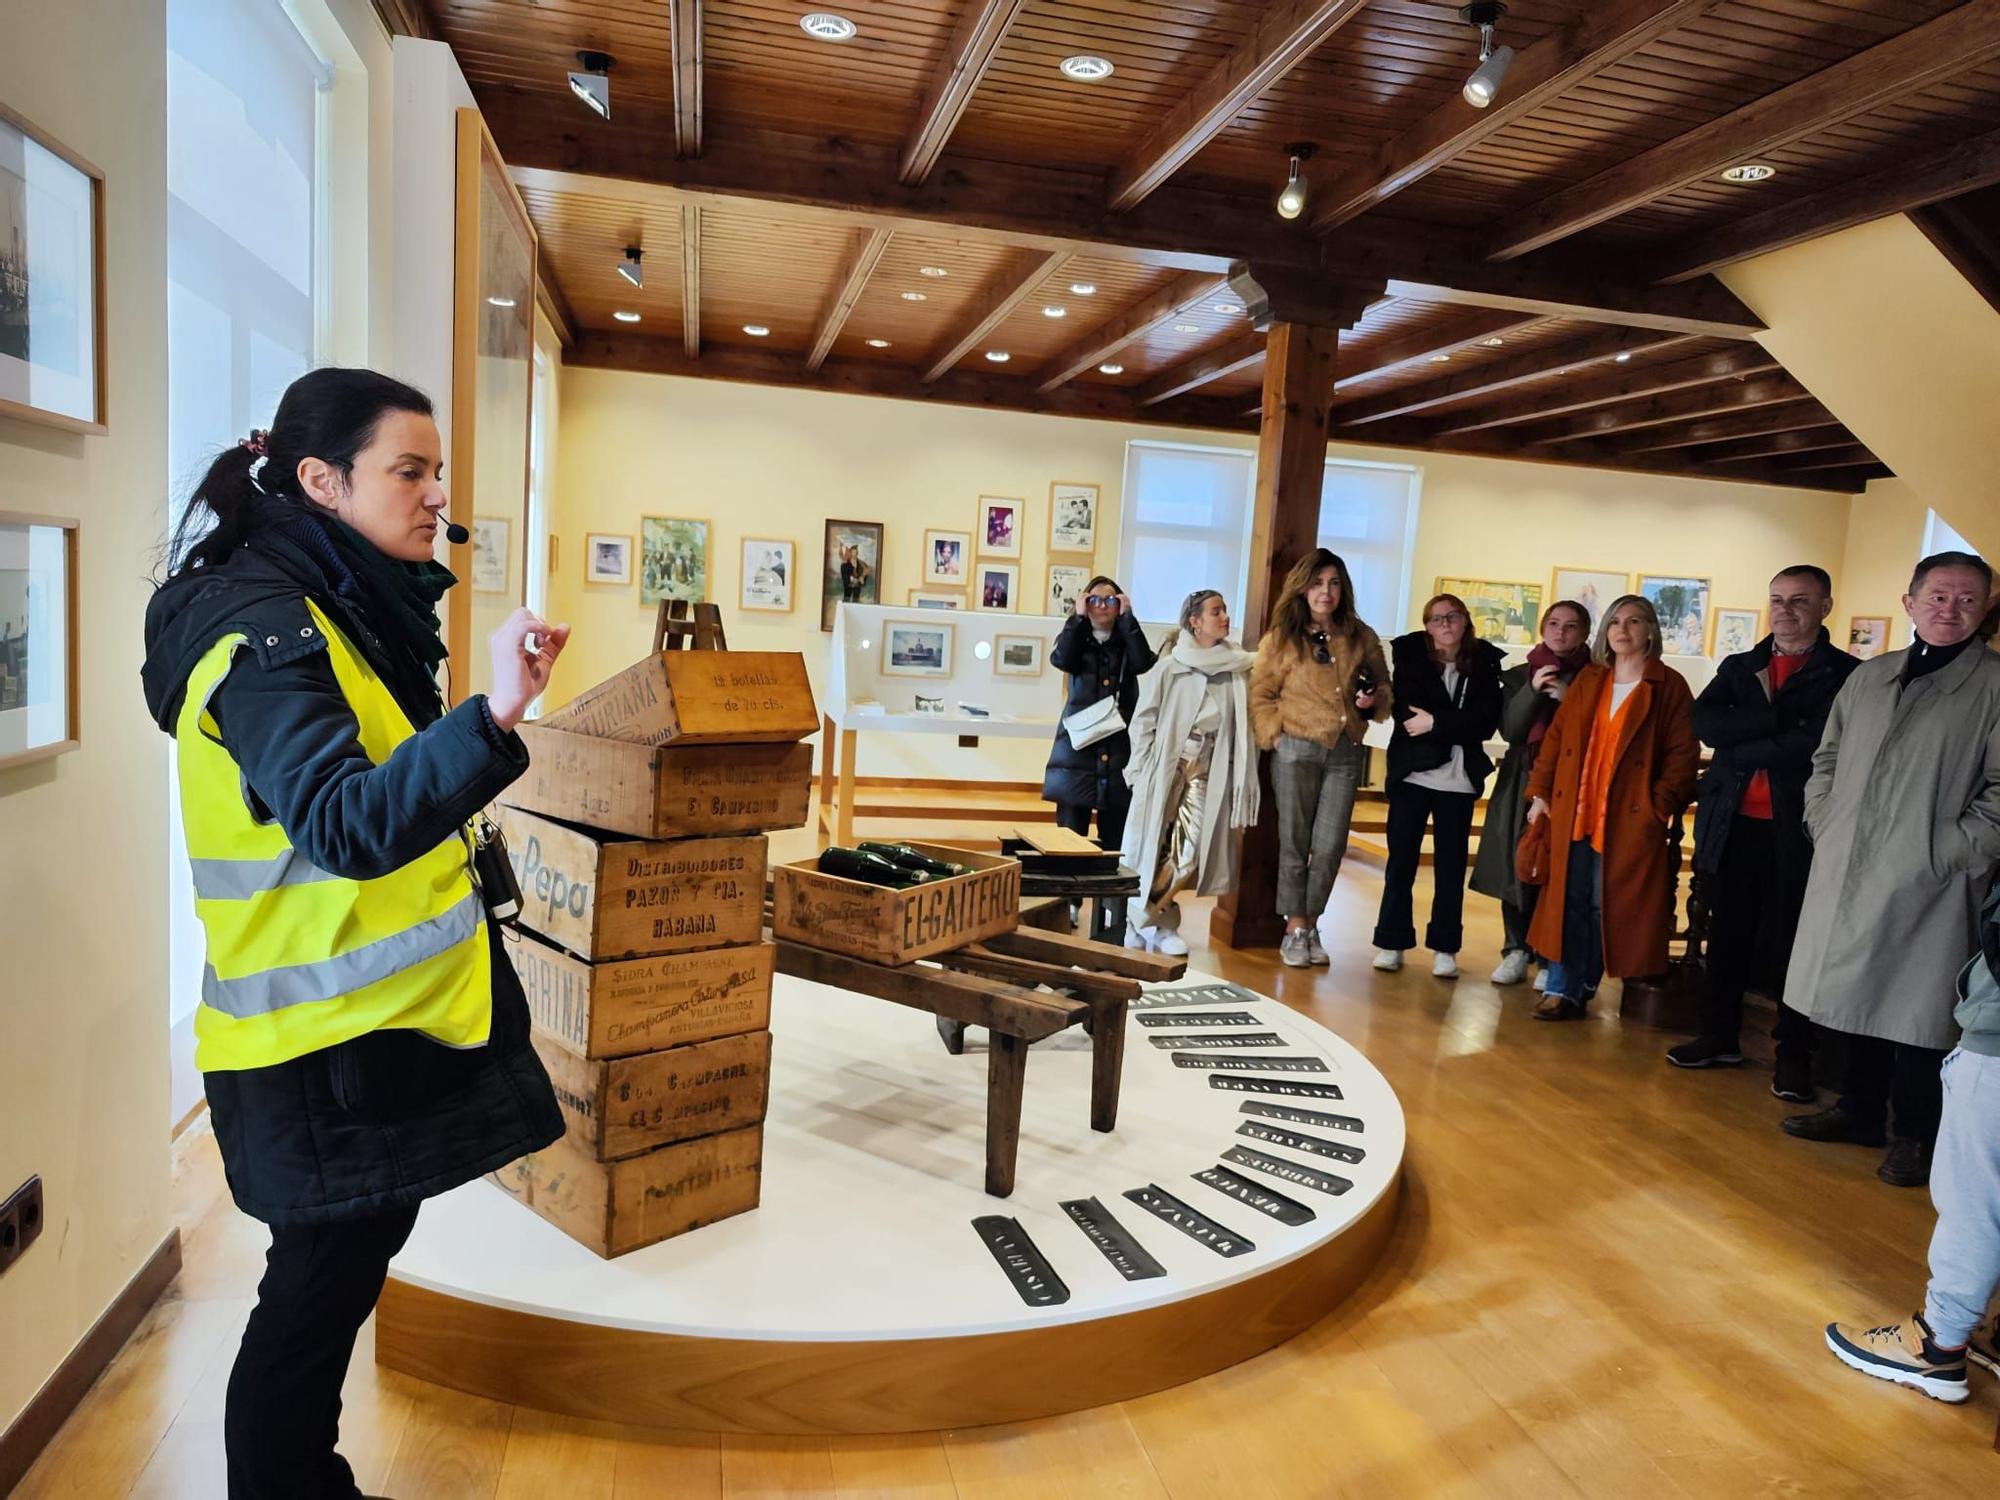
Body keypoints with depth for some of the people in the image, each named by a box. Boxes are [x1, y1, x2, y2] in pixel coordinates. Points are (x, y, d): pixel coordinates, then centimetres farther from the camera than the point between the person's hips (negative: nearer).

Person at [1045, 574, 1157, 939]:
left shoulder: (1127, 641, 11)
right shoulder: (1076, 638, 10)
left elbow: (1143, 663, -12)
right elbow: (1060, 659, -12)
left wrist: (1128, 617, -7)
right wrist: (1077, 617, -8)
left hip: (1119, 755, 0)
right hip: (1077, 753, 0)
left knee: (1115, 845, 2)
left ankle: (1111, 927, 7)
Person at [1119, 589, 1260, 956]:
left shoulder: (1237, 669, 2)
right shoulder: (1170, 667, -3)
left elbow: (1242, 728, 4)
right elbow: (1144, 720, 0)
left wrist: (1242, 782, 0)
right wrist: (1140, 770, -5)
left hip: (1208, 769, 2)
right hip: (1167, 764, -2)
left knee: (1191, 851, -6)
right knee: (1153, 847, 2)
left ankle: (1148, 919, 13)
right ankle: (1152, 920, 20)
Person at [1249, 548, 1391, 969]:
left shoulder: (1360, 638, 8)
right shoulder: (1281, 638, 0)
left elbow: (1383, 685, 18)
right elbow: (1261, 696, 1)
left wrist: (1374, 700, -3)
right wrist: (1276, 736, -9)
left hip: (1345, 752, 2)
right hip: (1297, 750, -2)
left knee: (1330, 847, 0)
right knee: (1295, 843, 5)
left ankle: (1311, 925, 17)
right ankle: (1294, 930, 15)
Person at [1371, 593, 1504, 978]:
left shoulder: (1484, 662, 3)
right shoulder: (1410, 655, 3)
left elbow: (1487, 721, -8)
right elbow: (1407, 714, -7)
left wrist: (1436, 722, -14)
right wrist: (1458, 723, -14)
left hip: (1459, 778, 1)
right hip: (1413, 773, 0)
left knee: (1451, 865, 7)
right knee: (1401, 860, 4)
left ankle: (1444, 947, 15)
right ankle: (1392, 942, 13)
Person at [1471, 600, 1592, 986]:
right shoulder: (1519, 675, 12)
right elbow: (1509, 730, 3)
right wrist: (1533, 689, -9)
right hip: (1522, 782, 2)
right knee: (1517, 866, -1)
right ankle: (1516, 951, 9)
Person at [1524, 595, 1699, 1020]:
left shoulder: (1669, 686, 0)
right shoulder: (1587, 680, 13)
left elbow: (1683, 753, -5)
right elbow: (1556, 736, 12)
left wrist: (1662, 807, -12)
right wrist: (1540, 792, 6)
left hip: (1628, 820, -4)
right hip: (1573, 813, 4)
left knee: (1606, 907, 2)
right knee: (1568, 902, 4)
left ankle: (1580, 990, 12)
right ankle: (1562, 989, 10)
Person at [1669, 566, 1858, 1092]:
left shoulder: (1846, 673, -2)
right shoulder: (1738, 667, 12)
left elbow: (1818, 742, -17)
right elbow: (1705, 723, -6)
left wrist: (1742, 750, -10)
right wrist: (1776, 716, -16)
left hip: (1797, 828, -4)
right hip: (1733, 824, 4)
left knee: (1794, 943, 5)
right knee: (1727, 935, 13)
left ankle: (1794, 1056, 17)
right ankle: (1719, 1037, 26)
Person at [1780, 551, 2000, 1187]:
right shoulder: (1868, 676, 12)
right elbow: (1826, 758, 17)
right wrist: (1823, 825, 6)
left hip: (1928, 888, -5)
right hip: (1847, 876, 5)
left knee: (1914, 1011, 2)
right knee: (1857, 993, 15)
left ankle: (1917, 1135, 18)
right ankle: (1859, 1110, 30)